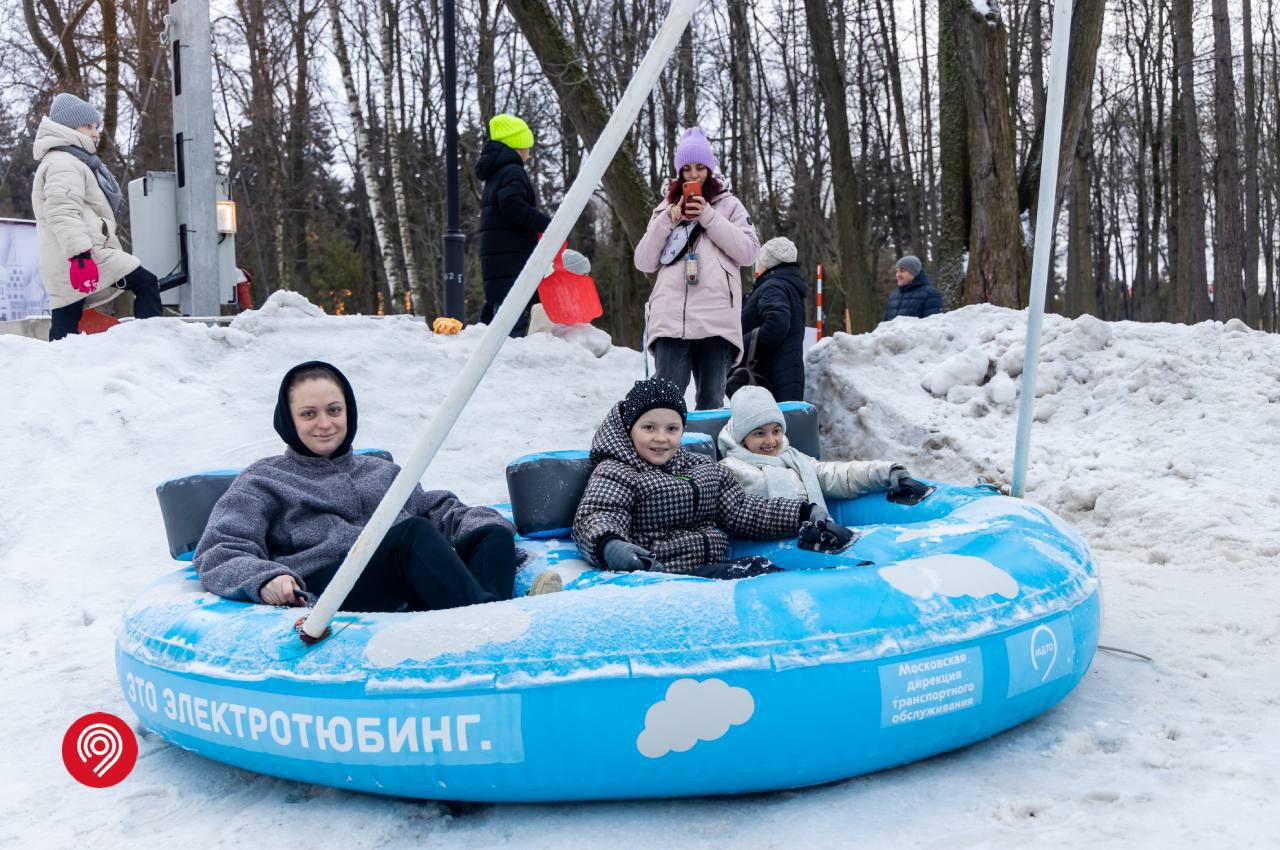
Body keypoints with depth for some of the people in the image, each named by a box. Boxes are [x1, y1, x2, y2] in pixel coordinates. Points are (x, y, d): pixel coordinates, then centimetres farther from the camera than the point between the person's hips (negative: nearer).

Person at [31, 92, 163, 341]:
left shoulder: (66, 161, 31)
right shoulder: (63, 162, -5)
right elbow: (62, 212, -20)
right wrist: (79, 253, -31)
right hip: (81, 257, -11)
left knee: (63, 332, 6)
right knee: (146, 283, -9)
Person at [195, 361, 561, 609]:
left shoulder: (382, 471, 33)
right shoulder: (264, 482, 19)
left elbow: (438, 508, 28)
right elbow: (219, 553, 7)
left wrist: (481, 522, 4)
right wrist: (263, 579, -17)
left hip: (409, 597, 5)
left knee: (494, 535, -21)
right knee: (414, 531, -32)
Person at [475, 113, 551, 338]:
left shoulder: (496, 173, 23)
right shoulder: (513, 171, -8)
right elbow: (511, 204, -24)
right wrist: (546, 223, -24)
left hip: (496, 257, 10)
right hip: (512, 258, -10)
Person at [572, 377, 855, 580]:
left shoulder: (704, 467, 24)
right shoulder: (615, 474, 2)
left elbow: (743, 510, 23)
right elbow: (595, 518, -15)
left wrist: (805, 513, 10)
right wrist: (610, 547, -41)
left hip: (718, 567, 7)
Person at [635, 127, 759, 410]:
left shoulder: (728, 205, 14)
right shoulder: (666, 208, 20)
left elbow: (749, 252, 1)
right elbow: (644, 262, 13)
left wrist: (709, 216, -3)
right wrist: (668, 221, 2)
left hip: (716, 319, -1)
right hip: (671, 319, 1)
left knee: (712, 402, 3)